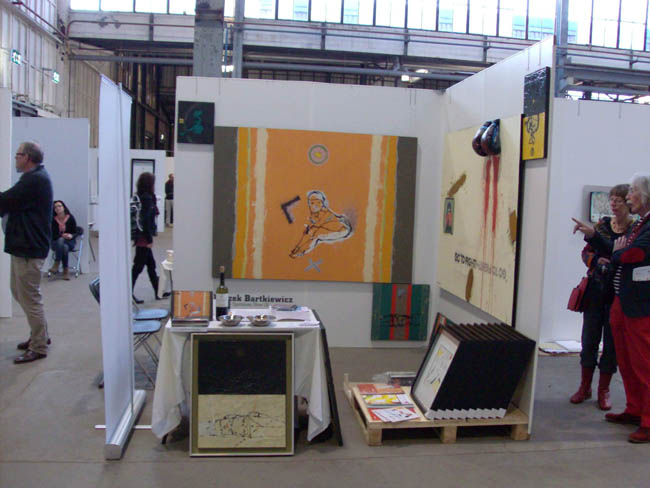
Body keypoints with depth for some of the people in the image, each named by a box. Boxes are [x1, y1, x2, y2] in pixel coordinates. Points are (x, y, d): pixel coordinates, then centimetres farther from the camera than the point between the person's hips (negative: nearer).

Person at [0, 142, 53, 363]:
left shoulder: (34, 180, -19)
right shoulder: (36, 177, 16)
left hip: (28, 248, -11)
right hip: (23, 245, 11)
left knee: (29, 297, -3)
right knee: (20, 292, 20)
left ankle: (38, 347, 7)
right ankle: (39, 335, 31)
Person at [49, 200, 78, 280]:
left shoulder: (70, 218, -2)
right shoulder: (53, 219, -2)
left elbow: (75, 233, 1)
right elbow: (52, 235, -3)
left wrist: (71, 236, -21)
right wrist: (62, 235, -20)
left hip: (70, 242, 0)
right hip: (56, 242, 0)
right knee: (64, 247, -35)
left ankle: (56, 265, -32)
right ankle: (66, 271, -32)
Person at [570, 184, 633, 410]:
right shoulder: (603, 224, 4)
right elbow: (586, 252, 8)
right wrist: (596, 260, -13)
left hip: (618, 294, -3)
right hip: (596, 290, 3)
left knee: (611, 342, 6)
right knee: (589, 339, 9)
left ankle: (603, 390, 21)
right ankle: (585, 387, 23)